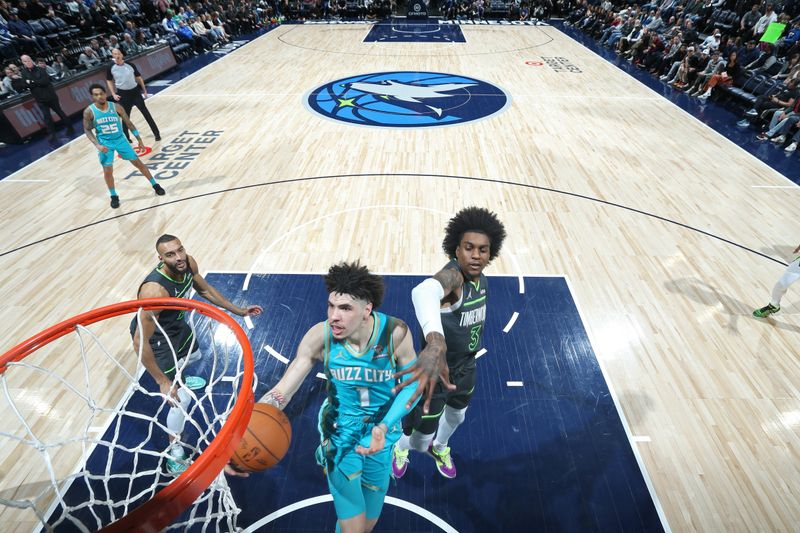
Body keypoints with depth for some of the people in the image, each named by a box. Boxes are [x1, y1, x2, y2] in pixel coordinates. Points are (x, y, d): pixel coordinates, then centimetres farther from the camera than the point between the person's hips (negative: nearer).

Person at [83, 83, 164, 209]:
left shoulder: (115, 107, -12)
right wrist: (97, 145, -19)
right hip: (105, 143, 0)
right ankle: (113, 196, 16)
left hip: (120, 139, 1)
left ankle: (155, 185, 20)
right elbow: (87, 130, -4)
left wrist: (139, 140, -1)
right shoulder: (89, 112, -13)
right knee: (107, 171, -1)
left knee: (138, 162, 5)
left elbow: (129, 123, -2)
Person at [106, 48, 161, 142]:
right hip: (123, 94, 0)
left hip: (135, 91, 0)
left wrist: (144, 90, 3)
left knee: (146, 113, 1)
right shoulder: (111, 67, -6)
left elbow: (138, 77, 5)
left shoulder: (130, 65, -6)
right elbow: (109, 81, 4)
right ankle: (126, 138, 16)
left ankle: (157, 134, 9)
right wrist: (113, 94, -4)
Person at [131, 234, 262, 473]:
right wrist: (162, 381, -31)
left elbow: (205, 289, 2)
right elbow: (140, 342, -36)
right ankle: (174, 453, 16)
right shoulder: (154, 289, -40)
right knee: (181, 399, -6)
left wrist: (239, 310, 2)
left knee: (195, 356, 34)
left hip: (176, 324, 8)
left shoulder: (189, 264, -19)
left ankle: (179, 378, 69)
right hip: (155, 338, -7)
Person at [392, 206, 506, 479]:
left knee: (457, 416, 31)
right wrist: (436, 342, -79)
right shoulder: (452, 275, -35)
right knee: (420, 441, 11)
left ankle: (440, 448, 66)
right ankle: (401, 448, 50)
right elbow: (424, 290, -61)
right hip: (436, 367, -7)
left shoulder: (480, 278, -7)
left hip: (465, 365, 7)